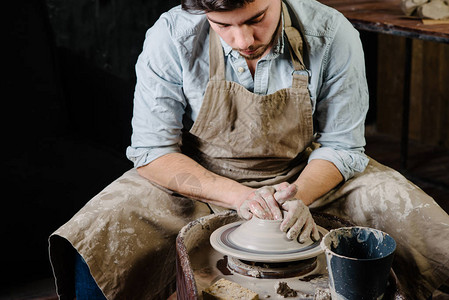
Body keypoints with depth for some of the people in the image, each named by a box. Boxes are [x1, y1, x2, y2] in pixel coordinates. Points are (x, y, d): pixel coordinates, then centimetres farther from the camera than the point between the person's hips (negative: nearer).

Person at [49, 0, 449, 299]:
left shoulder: (333, 35, -18)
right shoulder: (171, 36, -20)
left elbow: (341, 146, -9)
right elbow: (153, 152, -16)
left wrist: (298, 196, -29)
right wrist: (239, 196, -28)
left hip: (308, 178, 2)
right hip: (199, 182, -1)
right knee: (92, 254, -26)